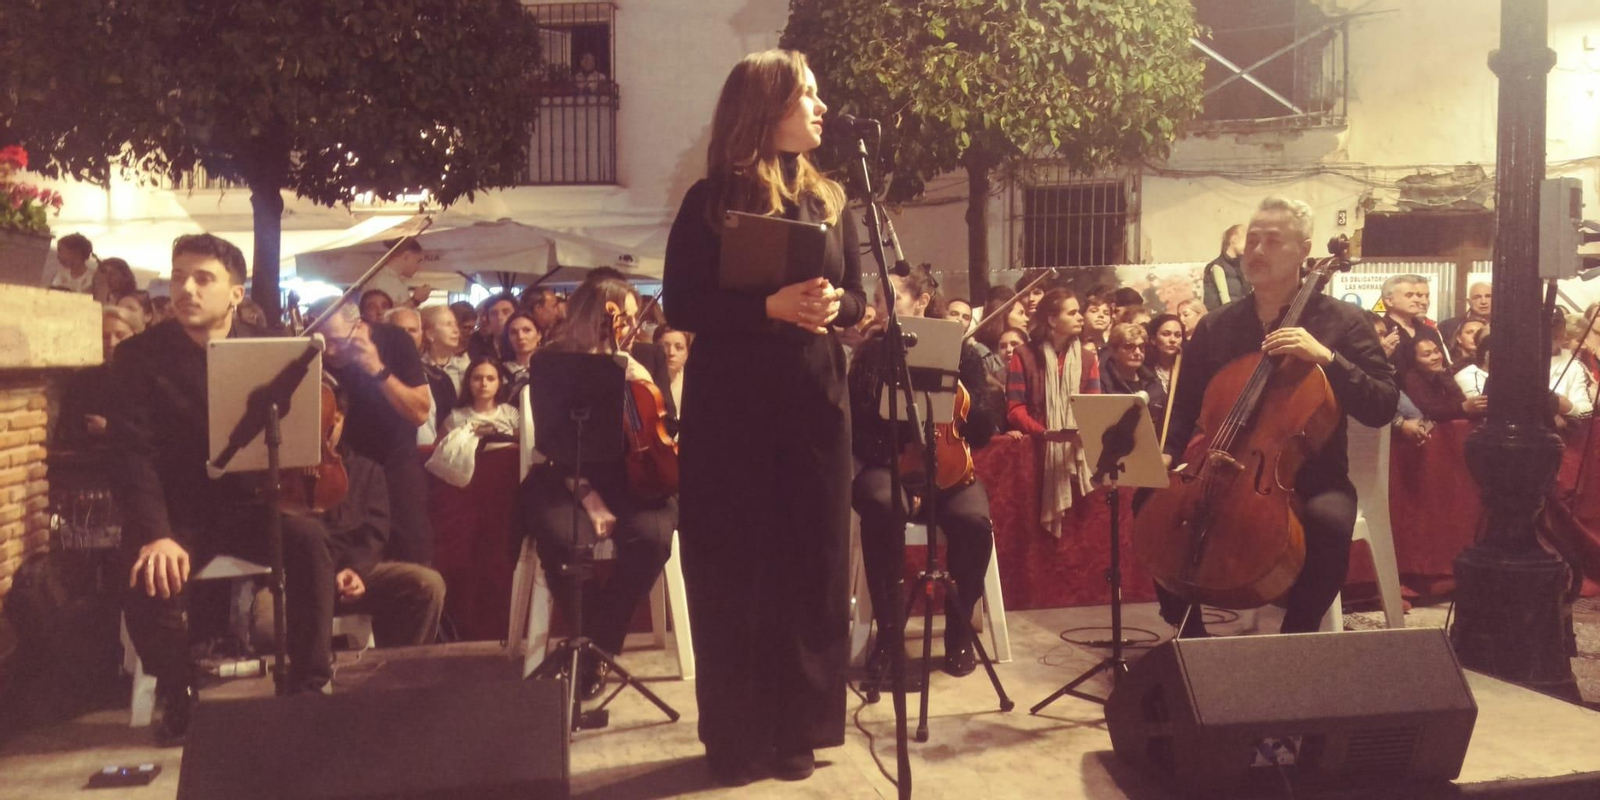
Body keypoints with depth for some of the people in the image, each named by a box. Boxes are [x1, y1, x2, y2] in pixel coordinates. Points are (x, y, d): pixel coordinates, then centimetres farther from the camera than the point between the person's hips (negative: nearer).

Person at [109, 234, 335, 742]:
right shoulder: (138, 357, -4)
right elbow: (133, 454, -13)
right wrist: (156, 534, -28)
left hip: (249, 502, 1)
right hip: (178, 511, -1)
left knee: (308, 539, -28)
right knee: (152, 579, -30)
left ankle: (310, 683, -13)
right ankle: (178, 696, 1)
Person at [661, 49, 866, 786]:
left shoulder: (829, 199, 11)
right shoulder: (710, 201, -2)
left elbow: (857, 298, 12)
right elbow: (681, 306, -8)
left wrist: (833, 305, -10)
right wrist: (770, 306, -19)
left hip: (814, 401, 4)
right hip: (731, 406, -4)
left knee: (811, 565, 6)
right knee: (733, 569, 1)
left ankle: (796, 729, 19)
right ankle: (735, 735, 14)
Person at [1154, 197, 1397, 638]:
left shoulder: (1341, 321, -1)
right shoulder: (1215, 326, 8)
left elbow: (1382, 408, -8)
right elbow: (1185, 407, 14)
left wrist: (1326, 358, -21)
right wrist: (1168, 456, -5)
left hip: (1309, 477, -3)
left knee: (1327, 521, -35)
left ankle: (1295, 638, -12)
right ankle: (1187, 630, -4)